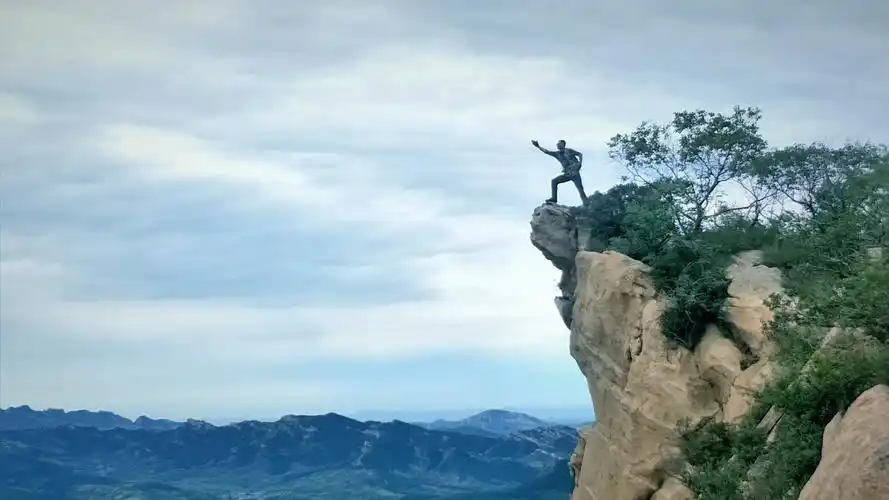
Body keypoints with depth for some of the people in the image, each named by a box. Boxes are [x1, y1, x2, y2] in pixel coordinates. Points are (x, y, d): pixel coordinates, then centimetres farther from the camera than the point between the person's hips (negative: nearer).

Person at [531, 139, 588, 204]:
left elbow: (580, 154, -1)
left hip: (575, 174, -6)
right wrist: (538, 146, 9)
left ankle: (586, 204, -17)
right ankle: (554, 198, -1)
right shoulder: (557, 154, 11)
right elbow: (547, 151, 12)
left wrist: (579, 163, -15)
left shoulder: (569, 151, -3)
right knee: (554, 181, -1)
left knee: (580, 189, -15)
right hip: (567, 174, 6)